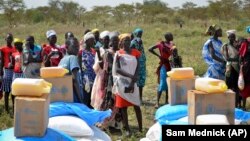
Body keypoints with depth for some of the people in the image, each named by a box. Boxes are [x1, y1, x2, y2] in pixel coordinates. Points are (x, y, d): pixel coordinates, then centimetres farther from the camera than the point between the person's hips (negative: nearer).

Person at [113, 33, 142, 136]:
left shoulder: (135, 53, 4)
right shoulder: (118, 54, -2)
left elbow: (137, 69, 0)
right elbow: (117, 69, -11)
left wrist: (133, 82, -11)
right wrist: (130, 76, -21)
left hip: (133, 83, 2)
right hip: (122, 83, -2)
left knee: (136, 105, 2)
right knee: (123, 106, 2)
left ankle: (140, 128, 9)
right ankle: (127, 129, 9)